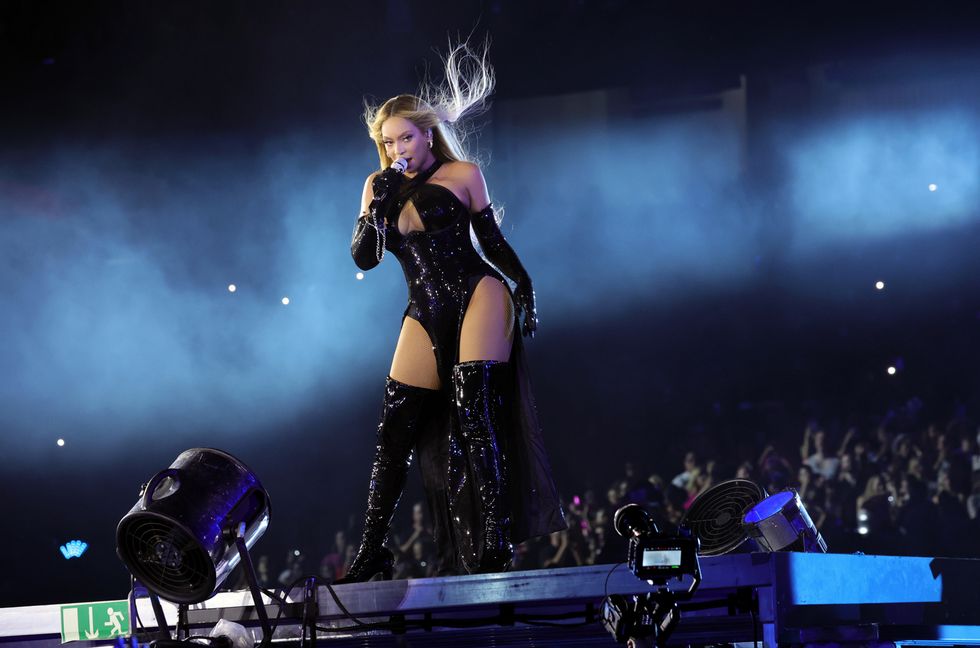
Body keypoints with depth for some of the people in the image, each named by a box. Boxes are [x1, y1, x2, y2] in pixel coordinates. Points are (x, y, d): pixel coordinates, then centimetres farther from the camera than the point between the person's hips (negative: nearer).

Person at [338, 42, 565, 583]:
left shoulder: (462, 175, 3)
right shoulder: (378, 185, 11)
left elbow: (491, 238, 8)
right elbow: (364, 258, 6)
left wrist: (524, 287, -2)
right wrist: (379, 209, -9)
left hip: (477, 296, -4)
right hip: (425, 317, 4)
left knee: (474, 416, -16)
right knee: (395, 432, 0)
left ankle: (493, 547, -19)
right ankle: (371, 552, 5)